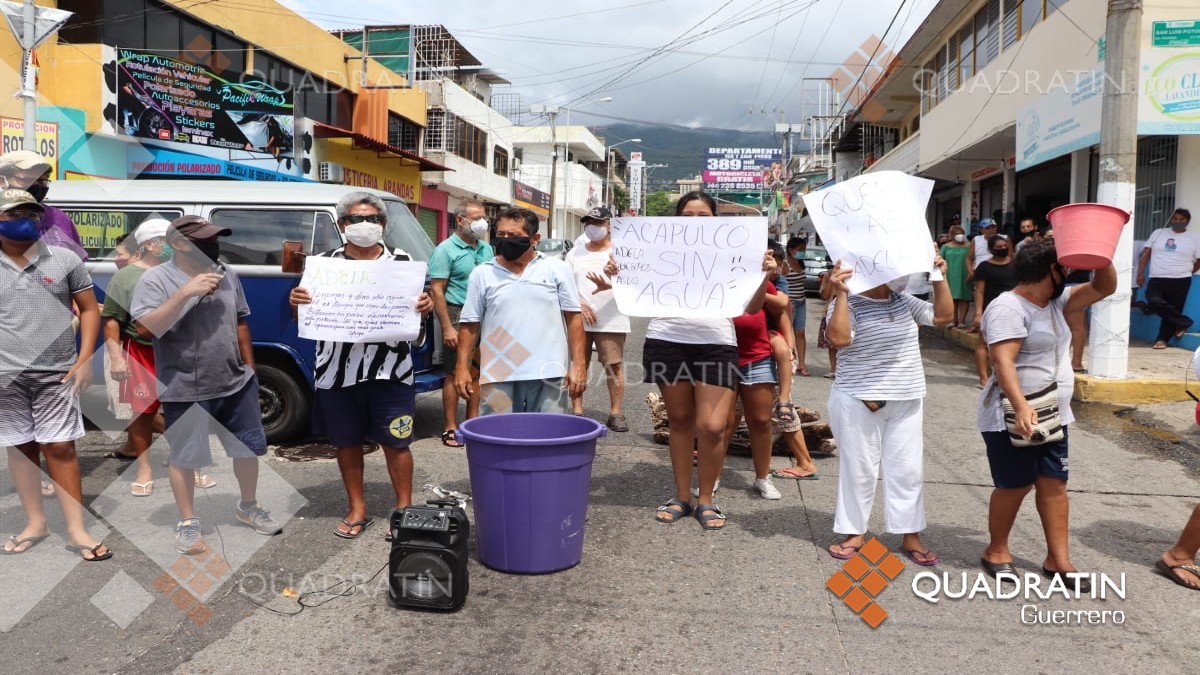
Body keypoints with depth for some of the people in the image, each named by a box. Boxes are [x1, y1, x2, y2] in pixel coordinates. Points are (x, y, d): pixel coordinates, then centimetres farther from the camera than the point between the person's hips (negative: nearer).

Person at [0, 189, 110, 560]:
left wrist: (84, 360, -1)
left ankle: (77, 530, 8)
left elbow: (89, 309, 7)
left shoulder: (64, 259, 2)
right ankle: (35, 523, 25)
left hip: (57, 375, -1)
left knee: (60, 448, 2)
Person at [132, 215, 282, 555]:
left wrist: (249, 366, 13)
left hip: (237, 383, 5)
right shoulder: (156, 279, -11)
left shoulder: (226, 274, 5)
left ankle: (248, 507, 35)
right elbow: (146, 329, -21)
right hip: (184, 390, -5)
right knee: (183, 457, 8)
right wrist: (185, 292, -28)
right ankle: (187, 523, 25)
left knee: (249, 448, 14)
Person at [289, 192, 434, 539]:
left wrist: (426, 306, -14)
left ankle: (404, 508, 19)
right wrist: (296, 301, -13)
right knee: (347, 442, 12)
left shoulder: (401, 261, 5)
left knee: (395, 442, 2)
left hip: (389, 371, -2)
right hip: (337, 371, 2)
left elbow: (416, 312, 10)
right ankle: (357, 509, 28)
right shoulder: (325, 262, 6)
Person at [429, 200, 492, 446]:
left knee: (478, 371, 11)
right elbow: (437, 291, -12)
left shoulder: (486, 249, 12)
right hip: (459, 315, -6)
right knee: (455, 373, 0)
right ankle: (450, 429, 7)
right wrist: (447, 328, -18)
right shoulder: (446, 250, -7)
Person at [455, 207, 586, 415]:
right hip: (499, 376, 1)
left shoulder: (557, 269, 3)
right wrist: (463, 367, 2)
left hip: (549, 374, 0)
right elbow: (470, 324, 7)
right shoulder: (482, 274, 5)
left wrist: (578, 365, -4)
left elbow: (573, 318, 2)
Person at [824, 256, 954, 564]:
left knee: (908, 468, 9)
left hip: (906, 402, 6)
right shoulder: (848, 303, -10)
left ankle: (910, 536, 20)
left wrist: (940, 278, -1)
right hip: (858, 402, -5)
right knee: (859, 468, 4)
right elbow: (839, 339, -25)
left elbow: (944, 315, 8)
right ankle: (854, 533, 18)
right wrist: (841, 294, -29)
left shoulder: (904, 301, 9)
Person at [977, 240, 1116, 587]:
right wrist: (1021, 407, -37)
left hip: (1053, 415, 9)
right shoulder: (1008, 307, -18)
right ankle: (996, 551, 18)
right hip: (1013, 418, -9)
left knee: (1054, 483, 9)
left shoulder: (1055, 301, 11)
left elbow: (1104, 288, 11)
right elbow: (1003, 362, -27)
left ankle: (1058, 559, 16)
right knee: (1015, 486, 0)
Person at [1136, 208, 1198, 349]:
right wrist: (1140, 273, 1)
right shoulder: (1158, 233, 10)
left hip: (1180, 281, -1)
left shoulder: (1194, 238, 7)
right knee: (1154, 302, -23)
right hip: (1157, 279, 1)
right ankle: (1183, 322, -4)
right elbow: (1146, 253, 8)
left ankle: (1162, 339, 10)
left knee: (1174, 309, -2)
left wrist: (1186, 273, 9)